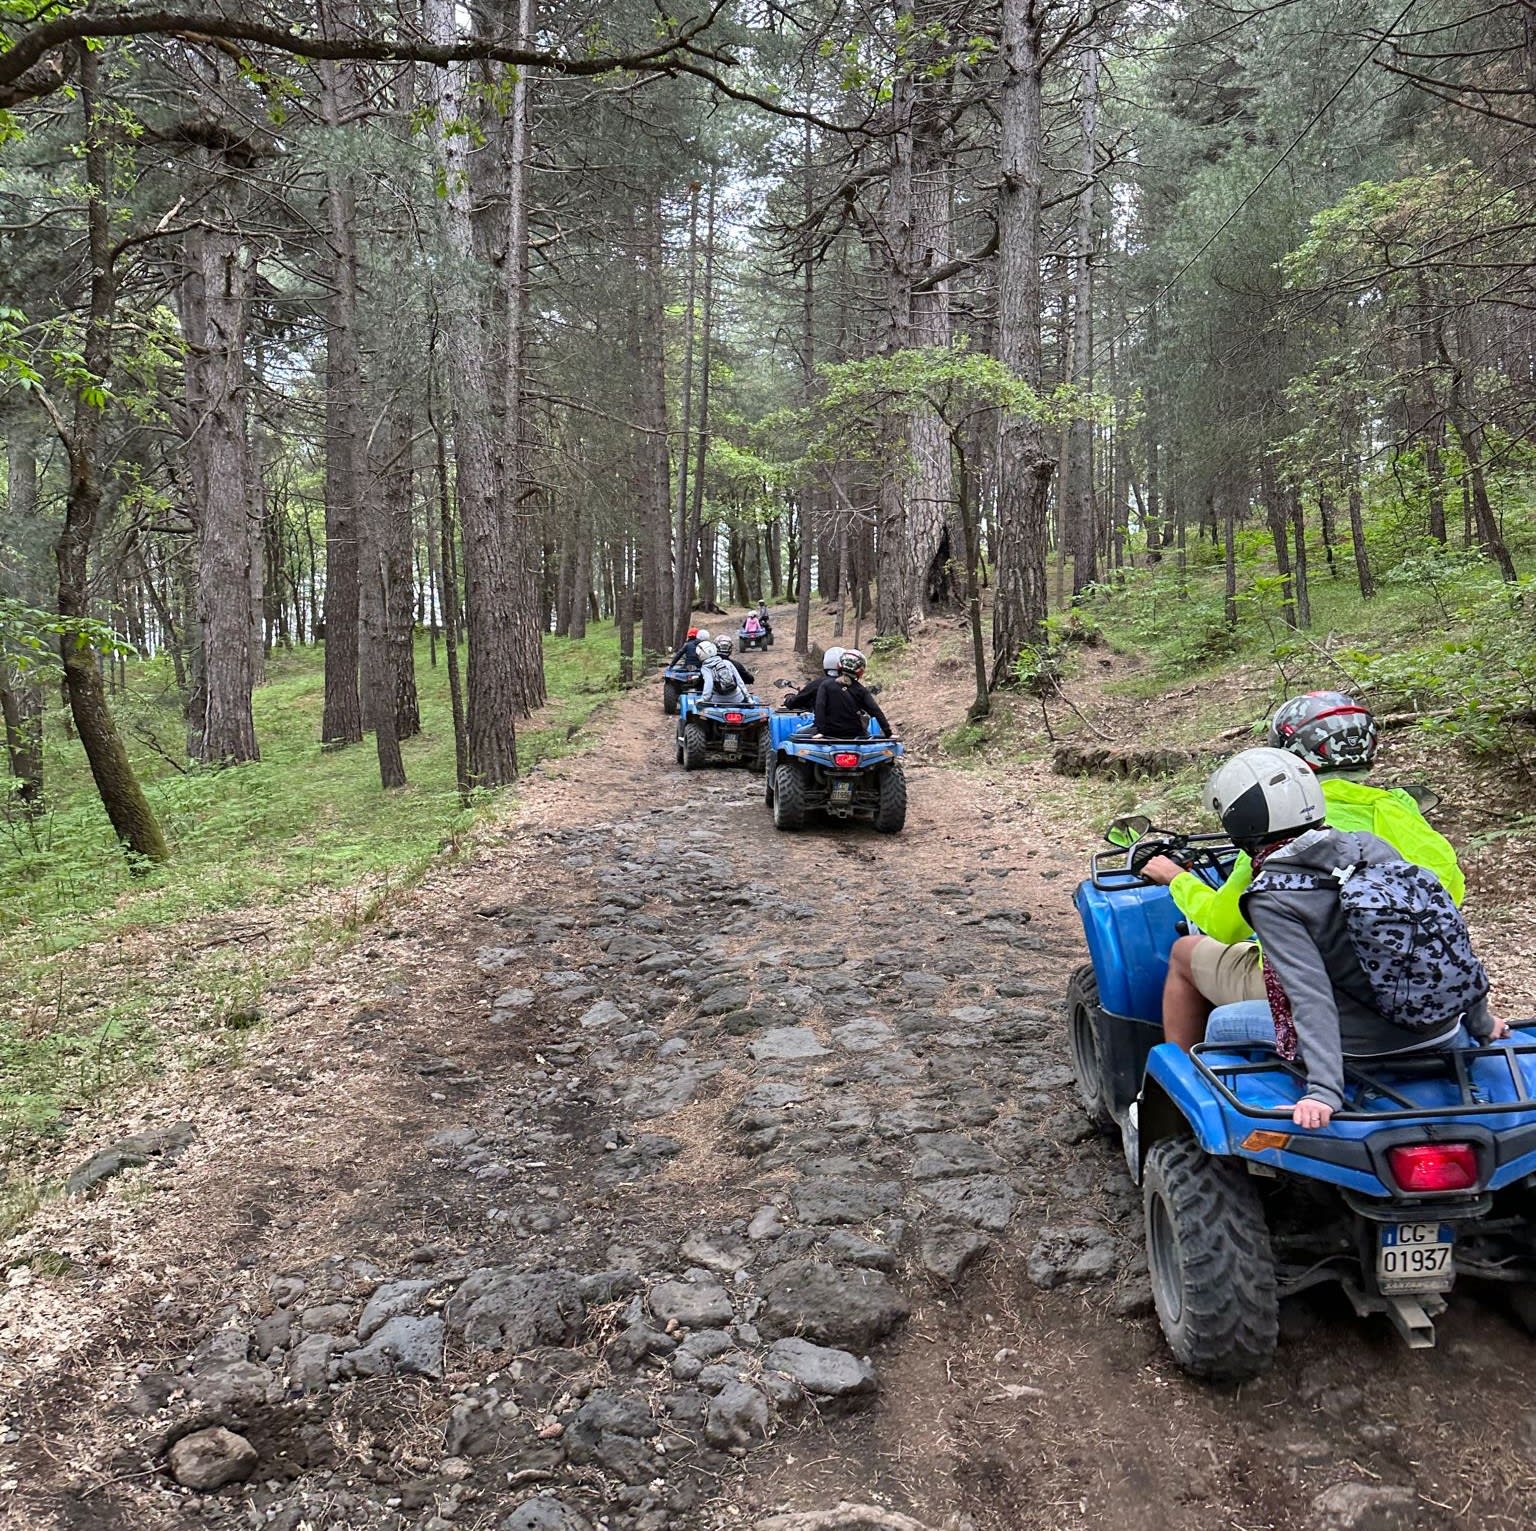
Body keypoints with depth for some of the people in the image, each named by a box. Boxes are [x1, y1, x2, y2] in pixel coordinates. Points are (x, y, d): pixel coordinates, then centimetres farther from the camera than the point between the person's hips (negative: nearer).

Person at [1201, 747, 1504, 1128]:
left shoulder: (1272, 899, -18)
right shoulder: (1374, 846, -2)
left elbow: (1311, 997, -27)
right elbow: (1447, 931, 4)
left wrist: (1324, 1091, -31)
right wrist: (1481, 1022, 17)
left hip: (1359, 1050, -5)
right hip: (1443, 1037, 6)